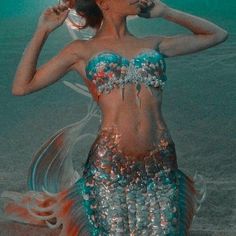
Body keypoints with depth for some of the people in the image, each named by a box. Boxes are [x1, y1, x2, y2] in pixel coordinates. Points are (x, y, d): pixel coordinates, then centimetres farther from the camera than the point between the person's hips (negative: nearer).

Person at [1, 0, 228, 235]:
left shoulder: (154, 44, 16)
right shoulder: (82, 50, 10)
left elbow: (217, 34, 24)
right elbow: (21, 87, 7)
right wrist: (43, 31, 7)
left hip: (161, 165, 3)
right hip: (109, 166, -2)